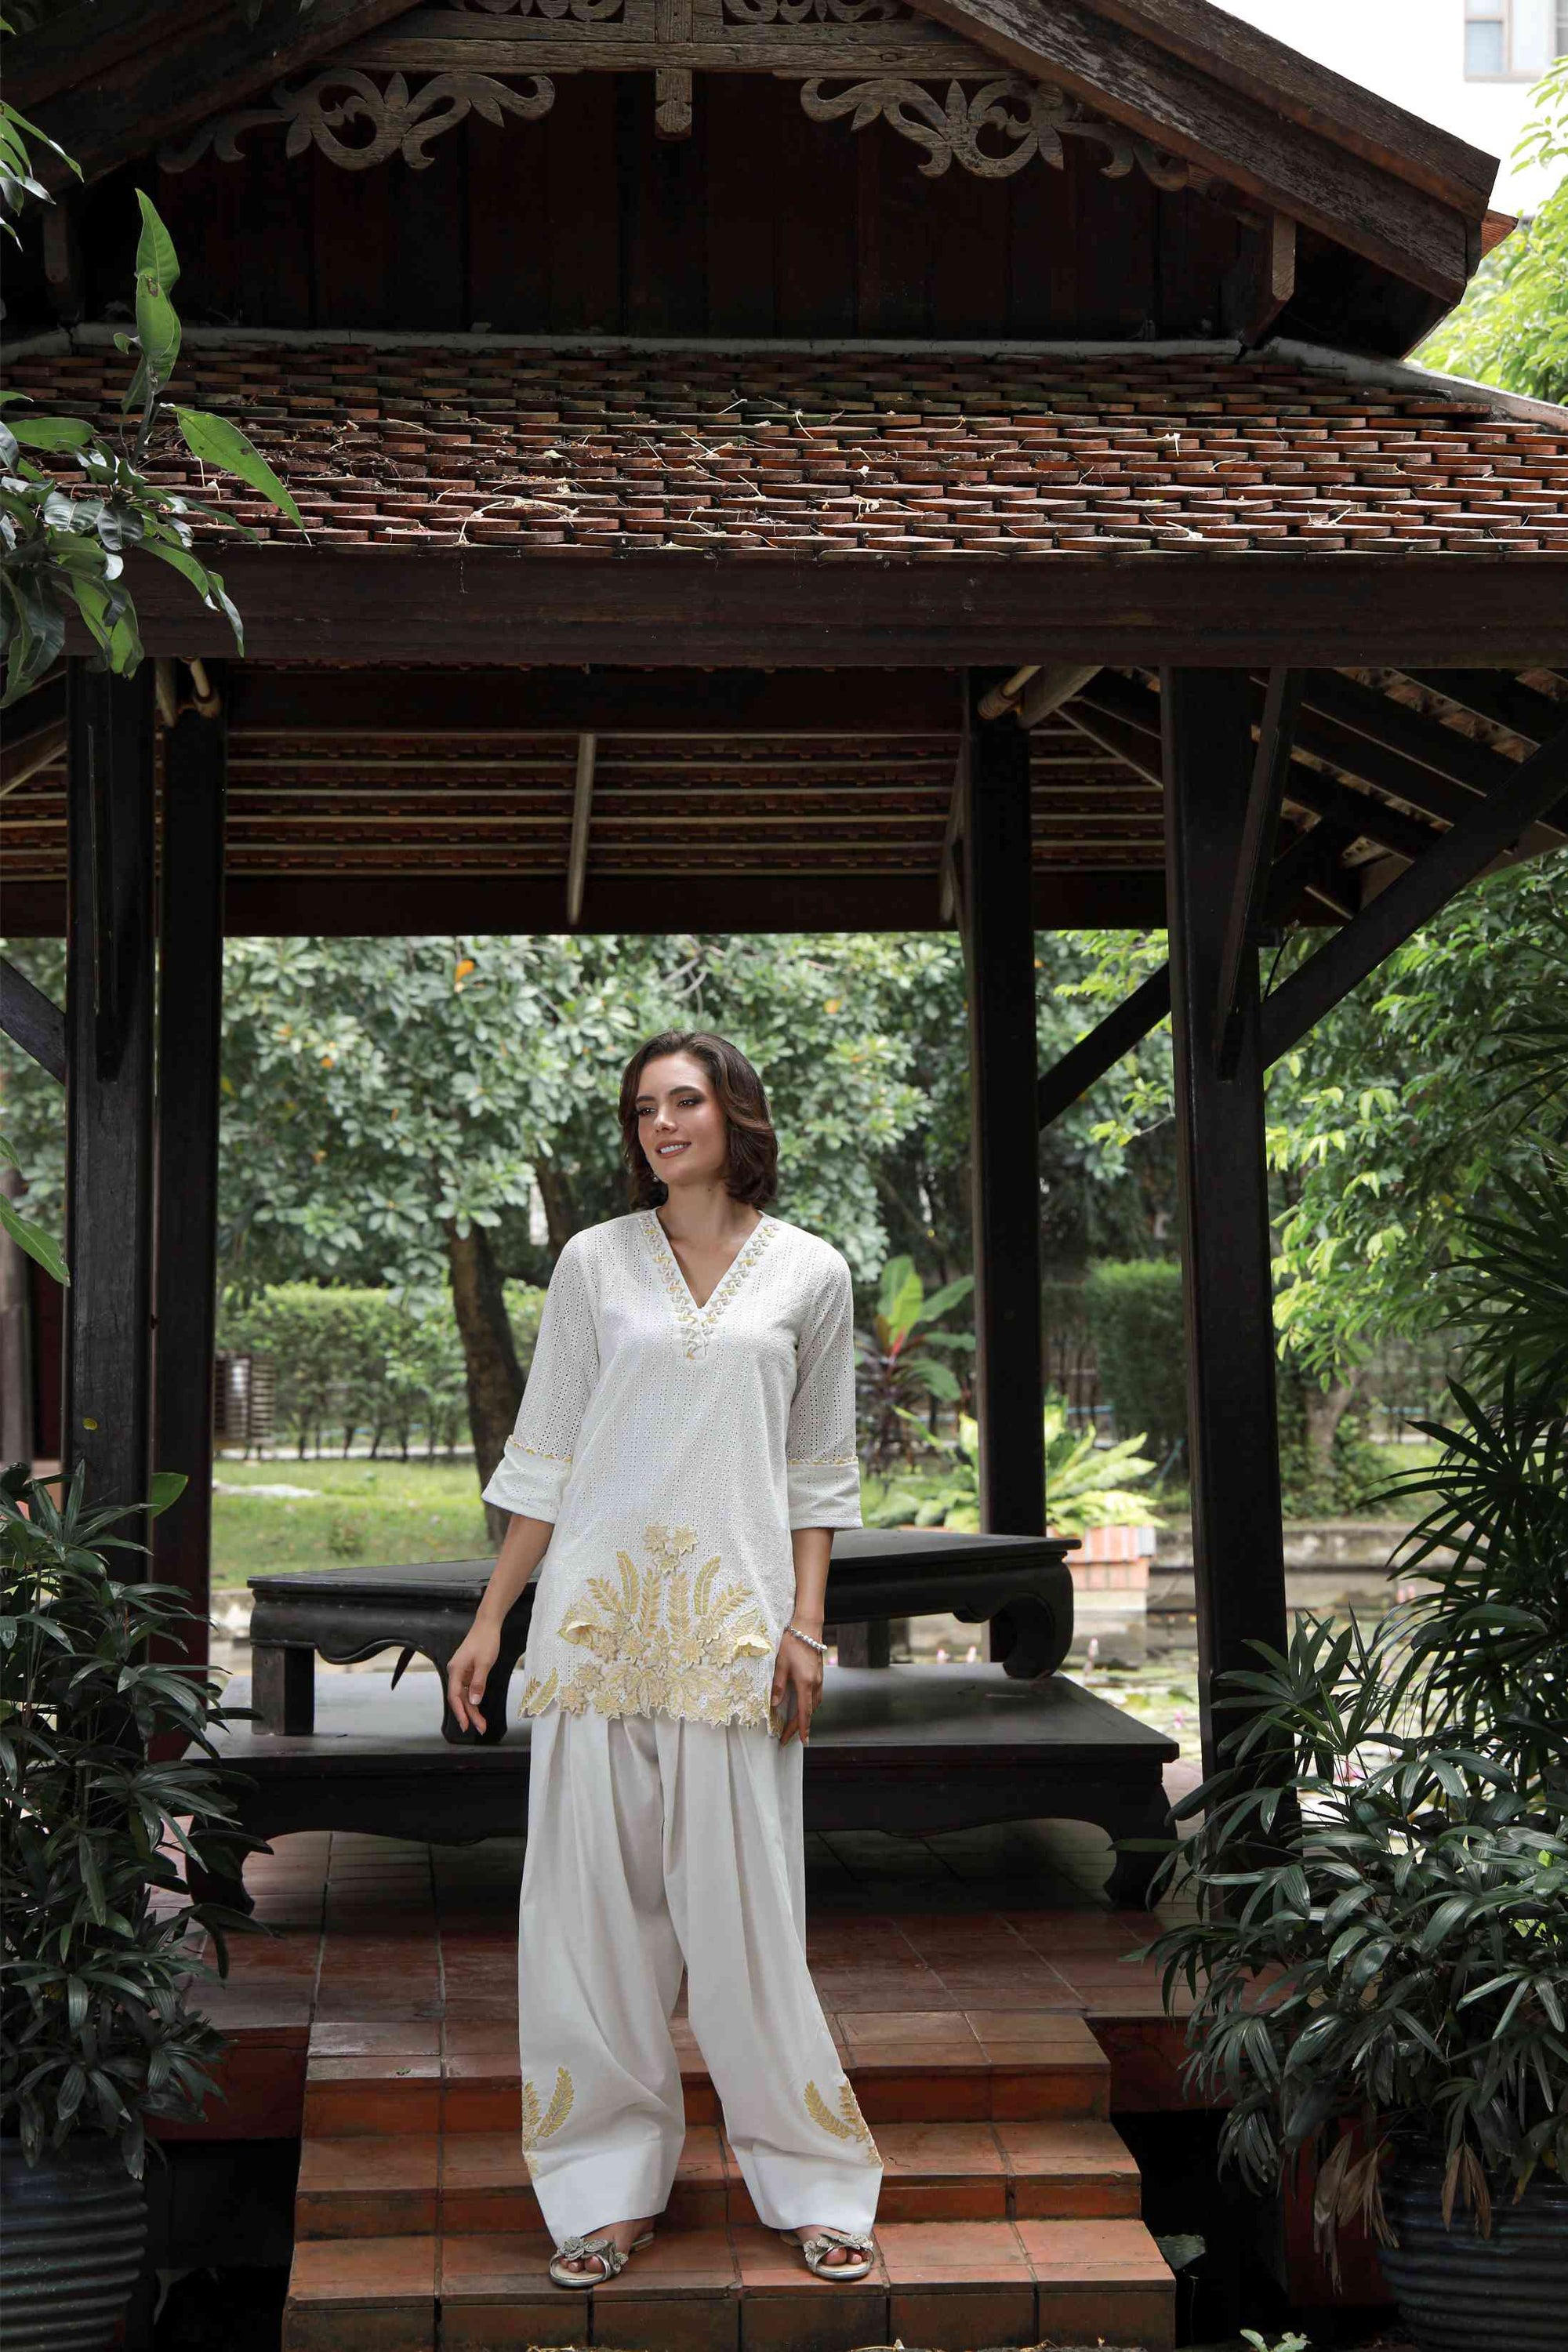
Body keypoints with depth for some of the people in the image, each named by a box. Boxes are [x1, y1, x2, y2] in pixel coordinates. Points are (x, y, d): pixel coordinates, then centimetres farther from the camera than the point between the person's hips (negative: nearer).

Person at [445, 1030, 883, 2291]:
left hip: (734, 1623, -1)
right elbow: (544, 1460, 10)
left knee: (744, 1909, 0)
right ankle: (610, 2186, 15)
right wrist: (490, 1617, 6)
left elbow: (819, 1474, 9)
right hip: (597, 1614, 1)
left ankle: (814, 2184, 15)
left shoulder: (810, 1274, 6)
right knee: (595, 1901, 2)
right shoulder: (595, 1263, 7)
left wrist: (805, 1625, 0)